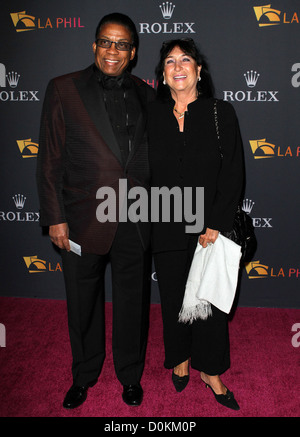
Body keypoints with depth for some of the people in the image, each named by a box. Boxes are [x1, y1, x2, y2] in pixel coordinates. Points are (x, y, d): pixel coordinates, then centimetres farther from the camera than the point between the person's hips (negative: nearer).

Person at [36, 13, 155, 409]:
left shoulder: (145, 95, 6)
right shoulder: (64, 90, -1)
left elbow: (151, 157, 10)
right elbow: (50, 159, -3)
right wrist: (54, 217, -7)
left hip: (134, 223, 2)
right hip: (83, 220, -1)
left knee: (132, 302, 14)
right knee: (83, 303, 14)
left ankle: (130, 375, 38)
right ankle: (84, 376, 39)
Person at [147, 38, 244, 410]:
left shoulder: (221, 114, -1)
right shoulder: (151, 115, 5)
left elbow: (233, 174, -5)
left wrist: (216, 225, -13)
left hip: (210, 229, -1)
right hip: (166, 229, 2)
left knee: (210, 301, 9)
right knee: (173, 298, 14)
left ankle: (209, 369, 30)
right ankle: (180, 358, 38)